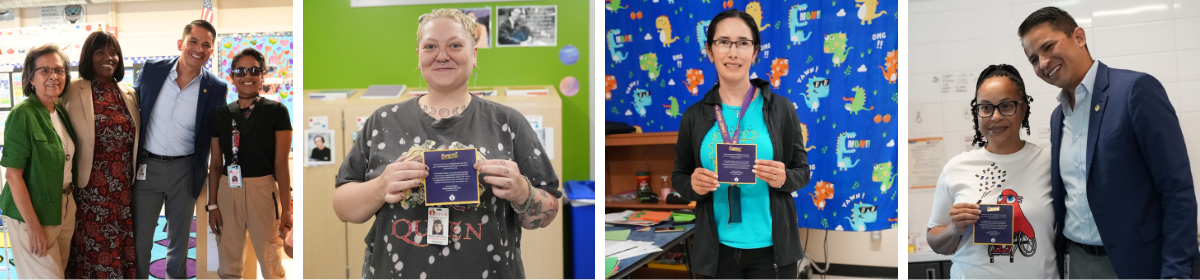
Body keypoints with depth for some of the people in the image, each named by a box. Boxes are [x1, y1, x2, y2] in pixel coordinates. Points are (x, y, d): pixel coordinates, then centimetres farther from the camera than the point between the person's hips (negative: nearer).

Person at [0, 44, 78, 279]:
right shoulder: (22, 115, -17)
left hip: (65, 209, 7)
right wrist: (34, 226, -19)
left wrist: (70, 202, 7)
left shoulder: (61, 112, 6)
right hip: (33, 212, -7)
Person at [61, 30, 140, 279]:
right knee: (93, 250, 4)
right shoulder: (74, 92, -5)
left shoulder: (129, 94, 9)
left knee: (124, 248, 9)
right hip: (90, 188, -4)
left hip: (124, 188, 4)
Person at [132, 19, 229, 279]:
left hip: (185, 171, 0)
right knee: (139, 238, 9)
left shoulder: (216, 89, -7)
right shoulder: (152, 70, -4)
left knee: (179, 239, 14)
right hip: (147, 167, 0)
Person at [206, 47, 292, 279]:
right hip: (228, 190, 4)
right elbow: (215, 164, 10)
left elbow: (281, 163, -5)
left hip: (263, 189, -4)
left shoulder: (276, 111, -3)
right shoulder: (221, 114, 7)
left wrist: (286, 209, -10)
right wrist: (212, 205, 5)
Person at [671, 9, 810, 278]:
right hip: (719, 249, 1)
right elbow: (678, 177, 9)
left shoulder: (780, 109, -2)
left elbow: (802, 171, 4)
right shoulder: (694, 116, 1)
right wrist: (693, 186, -13)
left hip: (772, 247, -1)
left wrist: (784, 178, -18)